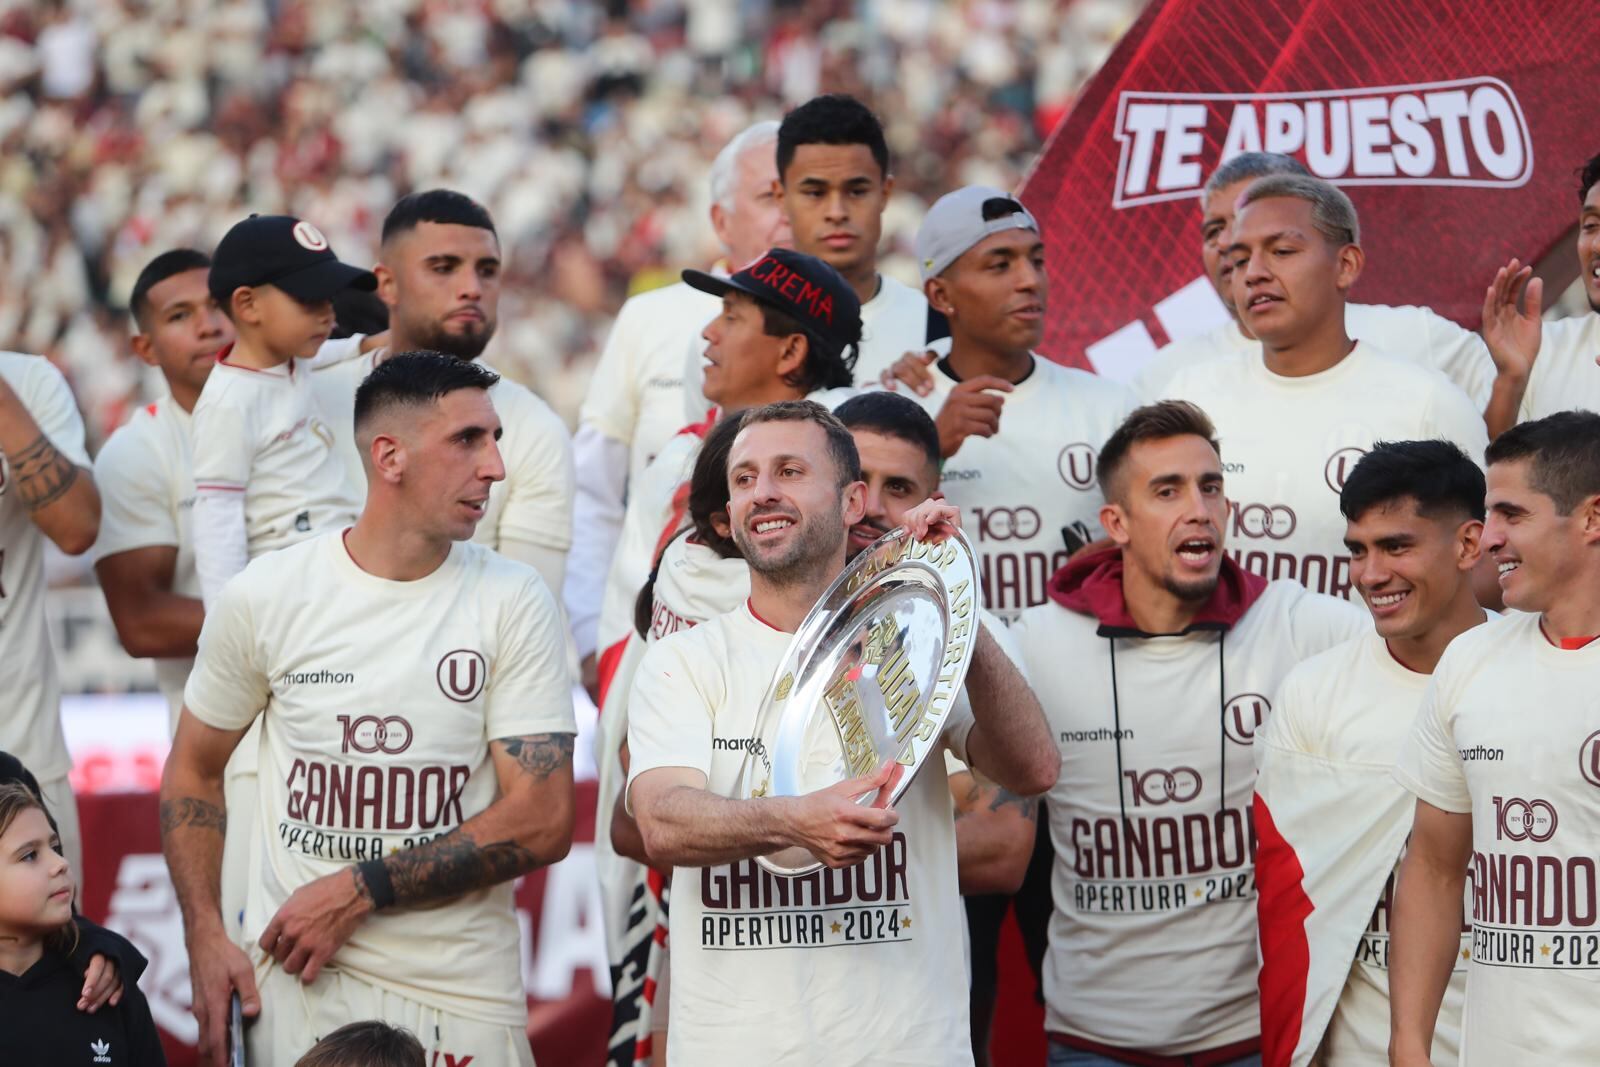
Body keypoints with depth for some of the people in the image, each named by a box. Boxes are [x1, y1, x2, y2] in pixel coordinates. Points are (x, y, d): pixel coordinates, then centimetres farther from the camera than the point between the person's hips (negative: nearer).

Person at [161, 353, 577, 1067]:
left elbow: (541, 824, -9)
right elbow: (193, 772, 11)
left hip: (464, 989, 0)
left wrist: (358, 892, -14)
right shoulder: (266, 594, -1)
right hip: (295, 979, 0)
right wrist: (205, 939, -2)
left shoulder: (513, 600, -3)